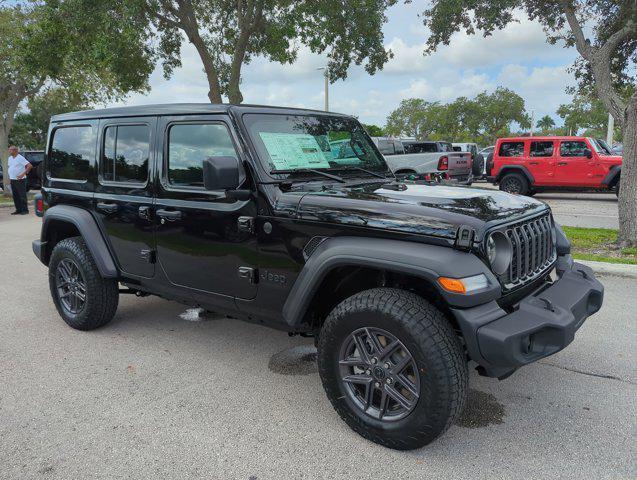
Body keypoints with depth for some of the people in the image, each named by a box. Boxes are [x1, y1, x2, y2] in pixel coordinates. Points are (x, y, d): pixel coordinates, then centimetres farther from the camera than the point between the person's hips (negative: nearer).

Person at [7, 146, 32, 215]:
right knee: (15, 196, 9)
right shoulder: (10, 158, 14)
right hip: (12, 180, 8)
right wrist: (9, 175, 16)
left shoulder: (20, 158, -10)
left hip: (20, 180, -8)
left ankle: (25, 210, 0)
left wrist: (23, 174, -20)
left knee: (22, 196, -5)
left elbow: (30, 166, -18)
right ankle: (18, 210, 15)